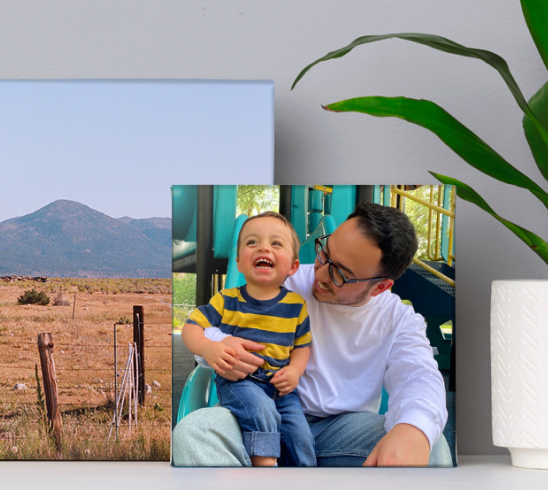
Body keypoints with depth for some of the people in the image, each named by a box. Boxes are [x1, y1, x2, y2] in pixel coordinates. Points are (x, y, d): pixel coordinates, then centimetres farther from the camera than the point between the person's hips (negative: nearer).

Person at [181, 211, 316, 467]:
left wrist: (295, 370, -8)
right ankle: (264, 463, -26)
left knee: (300, 436, -10)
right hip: (238, 380, -3)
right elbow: (191, 327, 0)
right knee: (261, 410, -33)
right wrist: (207, 348, -22)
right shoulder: (227, 300, 1)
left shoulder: (296, 305, 6)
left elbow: (302, 344, 13)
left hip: (279, 383, 3)